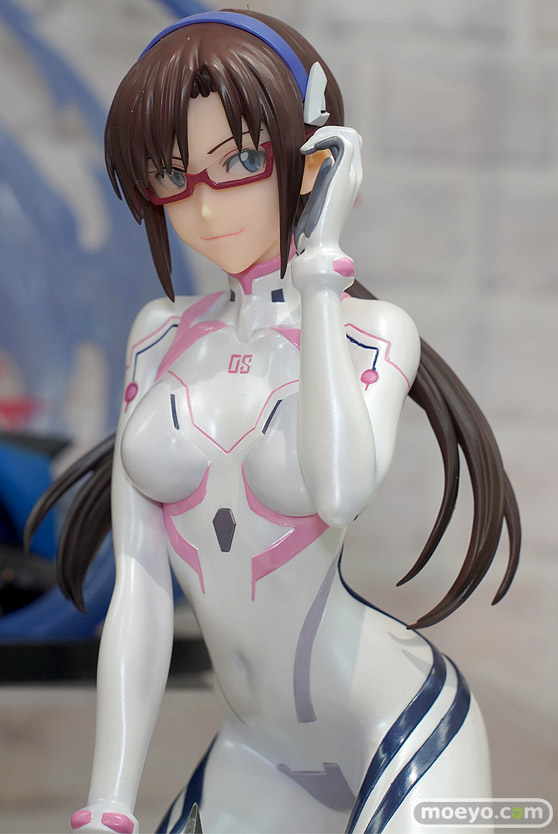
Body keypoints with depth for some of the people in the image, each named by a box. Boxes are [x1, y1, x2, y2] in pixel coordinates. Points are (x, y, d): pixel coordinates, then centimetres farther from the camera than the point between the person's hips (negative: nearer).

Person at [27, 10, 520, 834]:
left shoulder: (372, 331, -6)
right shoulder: (162, 337, 4)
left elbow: (341, 492, -28)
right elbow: (137, 590, 0)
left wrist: (318, 261, -19)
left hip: (403, 736, -4)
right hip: (257, 759, 4)